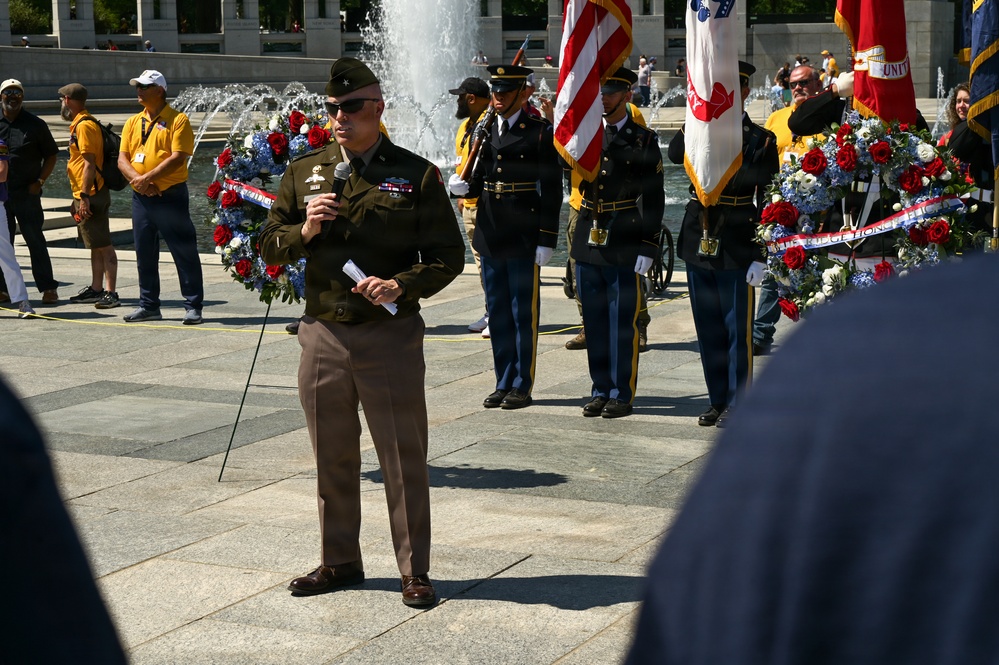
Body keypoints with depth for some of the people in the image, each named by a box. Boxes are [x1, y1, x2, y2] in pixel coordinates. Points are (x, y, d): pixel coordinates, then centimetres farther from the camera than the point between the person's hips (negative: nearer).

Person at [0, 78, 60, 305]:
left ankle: (48, 287, 3)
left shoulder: (35, 124, 2)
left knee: (35, 240, -2)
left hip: (27, 193, -3)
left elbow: (51, 155, 6)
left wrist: (39, 181, -3)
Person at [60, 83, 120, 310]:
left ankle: (111, 293, -9)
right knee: (96, 246, 15)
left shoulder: (85, 126, -15)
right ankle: (96, 289, 23)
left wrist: (84, 197, -23)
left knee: (104, 246, -9)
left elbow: (89, 164, -21)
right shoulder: (80, 124, 17)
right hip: (86, 195, 10)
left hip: (91, 195, -10)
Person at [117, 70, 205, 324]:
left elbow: (178, 158, -14)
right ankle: (149, 305, 22)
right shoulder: (133, 122, 13)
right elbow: (122, 159, 7)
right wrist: (138, 179, -12)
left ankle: (193, 306, 2)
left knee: (184, 253, -3)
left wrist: (148, 177, -19)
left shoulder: (177, 120, -5)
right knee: (144, 255, 12)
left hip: (170, 196, -6)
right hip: (141, 198, 6)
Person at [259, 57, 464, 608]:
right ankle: (339, 561, 28)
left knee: (404, 459, 2)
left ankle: (415, 571, 13)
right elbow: (269, 246, 12)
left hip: (390, 335, -3)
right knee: (332, 459, 13)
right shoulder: (303, 173, 10)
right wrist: (304, 231, -9)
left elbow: (449, 256, 0)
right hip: (322, 333, 4)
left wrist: (404, 286, -17)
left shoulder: (417, 175, 0)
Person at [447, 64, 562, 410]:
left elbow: (551, 191, -8)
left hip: (523, 239, -6)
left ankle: (522, 386, 10)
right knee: (497, 313, 12)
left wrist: (546, 239, -13)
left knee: (524, 314, 1)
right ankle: (504, 383, 21)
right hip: (490, 237, 6)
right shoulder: (485, 132, 12)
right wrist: (463, 187, -6)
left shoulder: (539, 133, -5)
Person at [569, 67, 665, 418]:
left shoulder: (644, 139, -1)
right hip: (588, 240, 4)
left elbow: (653, 199, -5)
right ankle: (600, 389, 19)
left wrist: (647, 247, -10)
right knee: (594, 320, 9)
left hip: (624, 242, -4)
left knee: (622, 321, 1)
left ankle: (621, 394, 10)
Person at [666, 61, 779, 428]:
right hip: (698, 245, 4)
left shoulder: (761, 140, -1)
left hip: (736, 249, -4)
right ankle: (718, 400, 21)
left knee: (737, 329, 1)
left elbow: (767, 202, -5)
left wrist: (760, 255, -11)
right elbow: (675, 154, -8)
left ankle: (737, 404, 9)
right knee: (708, 329, 11)